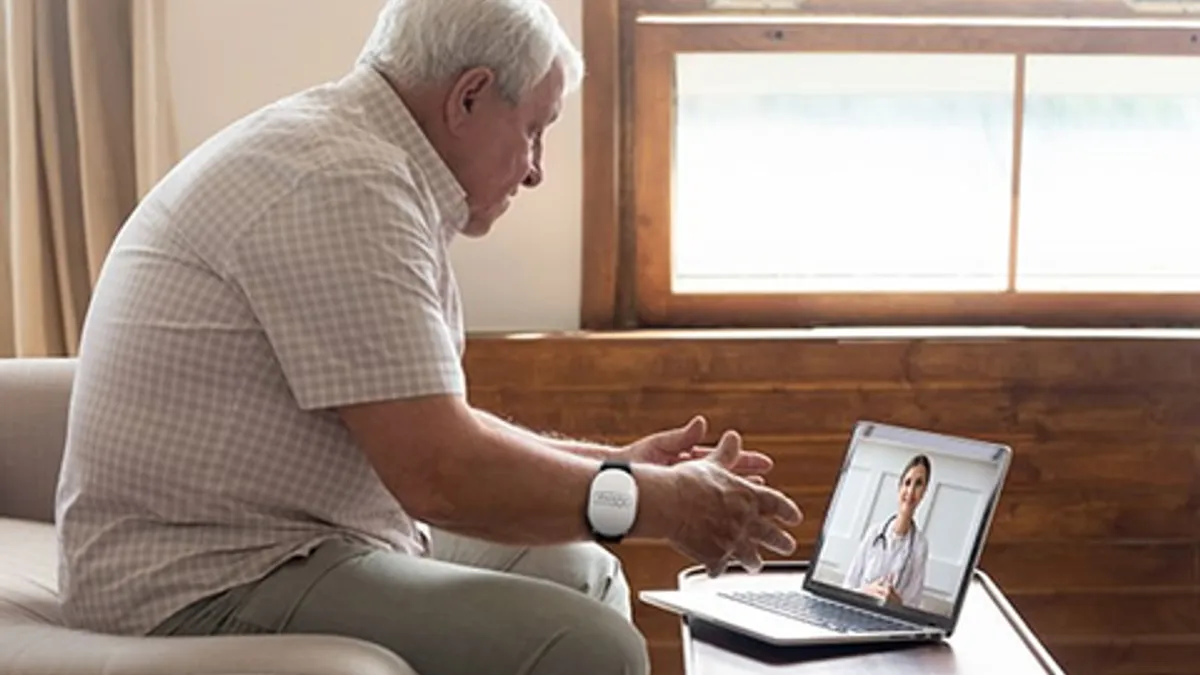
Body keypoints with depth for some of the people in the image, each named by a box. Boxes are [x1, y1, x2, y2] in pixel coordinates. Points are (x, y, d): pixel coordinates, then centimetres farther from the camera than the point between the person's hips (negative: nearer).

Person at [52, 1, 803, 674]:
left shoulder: (353, 159, 13)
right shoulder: (343, 182, -19)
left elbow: (435, 426, 18)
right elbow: (439, 473, -24)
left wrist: (620, 461, 11)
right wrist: (665, 503, -12)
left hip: (275, 544, 11)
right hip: (214, 586, -11)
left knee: (584, 573, 17)